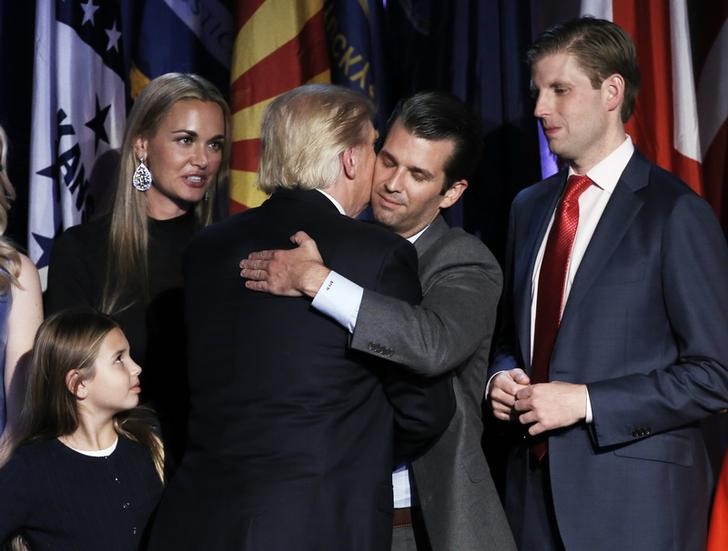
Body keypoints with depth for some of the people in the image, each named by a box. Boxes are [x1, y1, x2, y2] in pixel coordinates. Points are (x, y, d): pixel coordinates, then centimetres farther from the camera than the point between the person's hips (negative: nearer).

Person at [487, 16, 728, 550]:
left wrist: (585, 401, -17)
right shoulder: (530, 207, 12)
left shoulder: (676, 213, -9)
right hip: (536, 485, 6)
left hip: (635, 499, -6)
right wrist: (503, 377, 0)